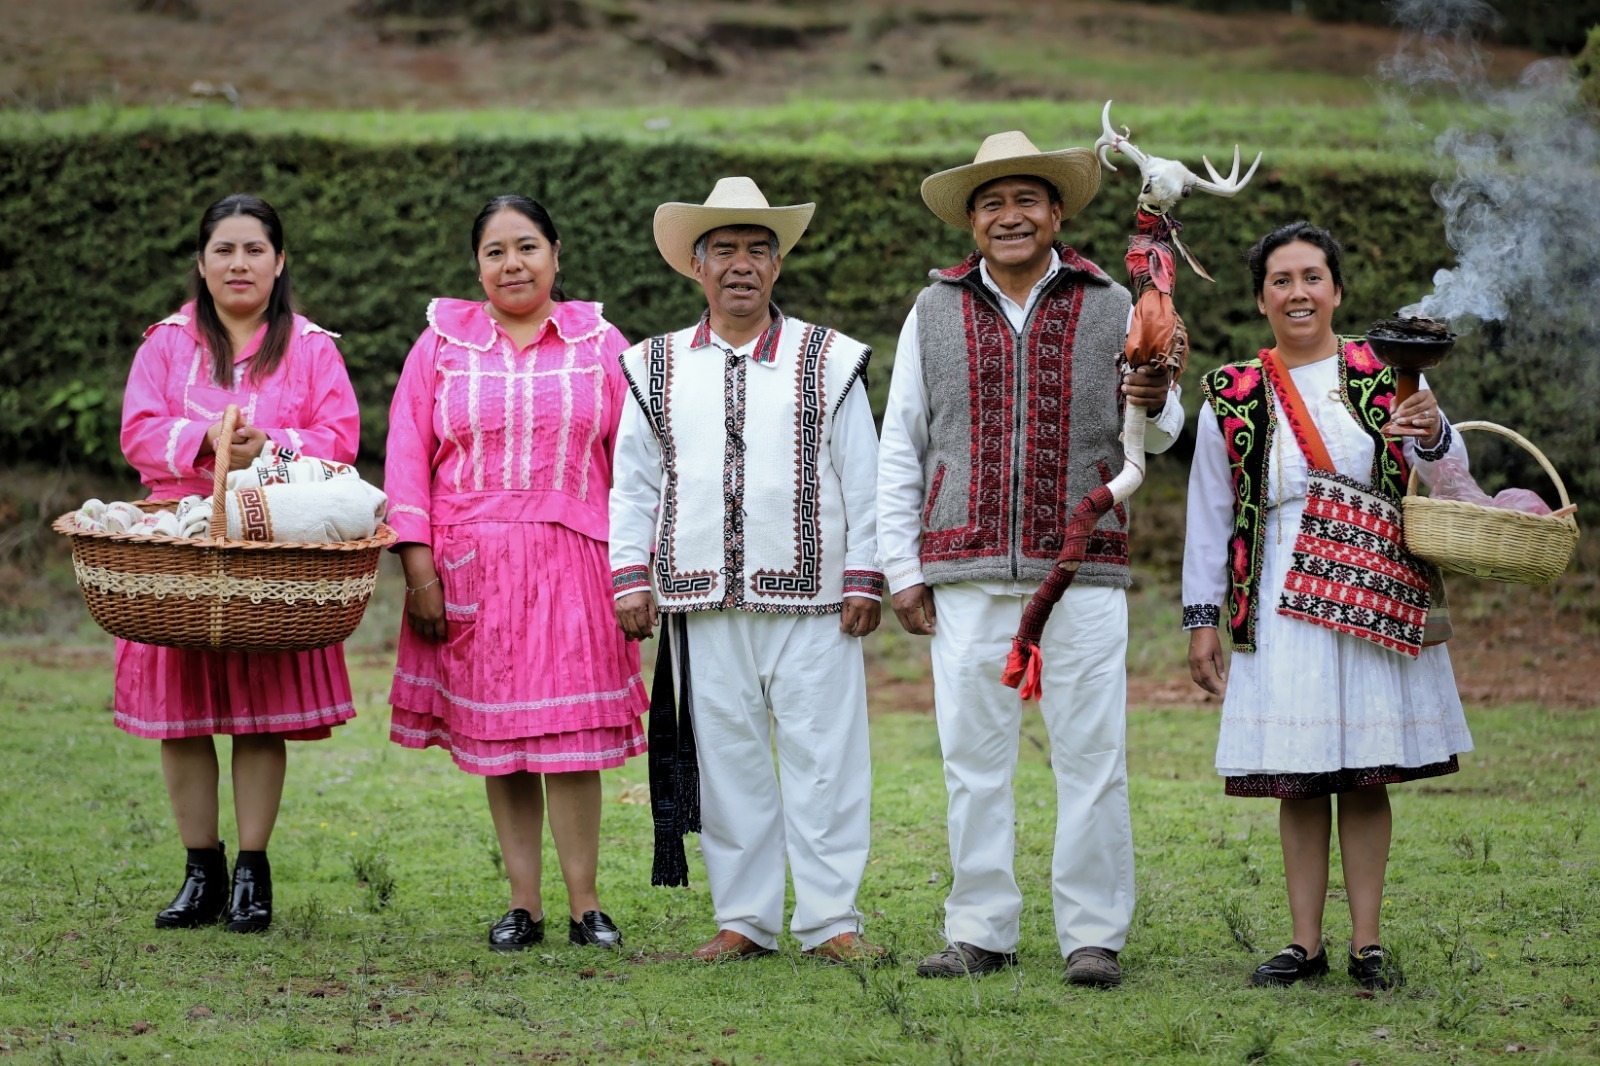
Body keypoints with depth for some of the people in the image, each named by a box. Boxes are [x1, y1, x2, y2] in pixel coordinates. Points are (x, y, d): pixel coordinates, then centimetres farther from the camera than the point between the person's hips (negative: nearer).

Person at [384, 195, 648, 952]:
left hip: (571, 561, -1)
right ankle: (523, 905, 9)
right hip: (473, 565, 1)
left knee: (570, 731, -6)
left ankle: (584, 906, 0)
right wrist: (417, 562, -5)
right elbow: (407, 451, 3)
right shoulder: (443, 342, 8)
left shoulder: (598, 343, 8)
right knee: (496, 735, 3)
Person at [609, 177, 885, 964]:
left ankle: (830, 920, 3)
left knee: (822, 757, -3)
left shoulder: (829, 361, 7)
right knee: (727, 760, 4)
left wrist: (863, 578, 0)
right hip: (704, 601, 2)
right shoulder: (657, 368, 12)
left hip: (809, 600, -2)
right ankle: (744, 919, 12)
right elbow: (633, 482, 13)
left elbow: (862, 479, 6)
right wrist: (630, 577, 5)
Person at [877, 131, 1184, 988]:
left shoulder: (1110, 307, 8)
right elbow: (900, 448, 13)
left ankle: (1092, 935, 5)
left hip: (1083, 570, -1)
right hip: (967, 572, 1)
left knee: (1090, 755, -2)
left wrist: (1154, 405, -14)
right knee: (973, 756, 3)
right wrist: (903, 570, 7)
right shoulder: (935, 312, 11)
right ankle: (980, 931, 11)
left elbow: (1159, 437, 11)